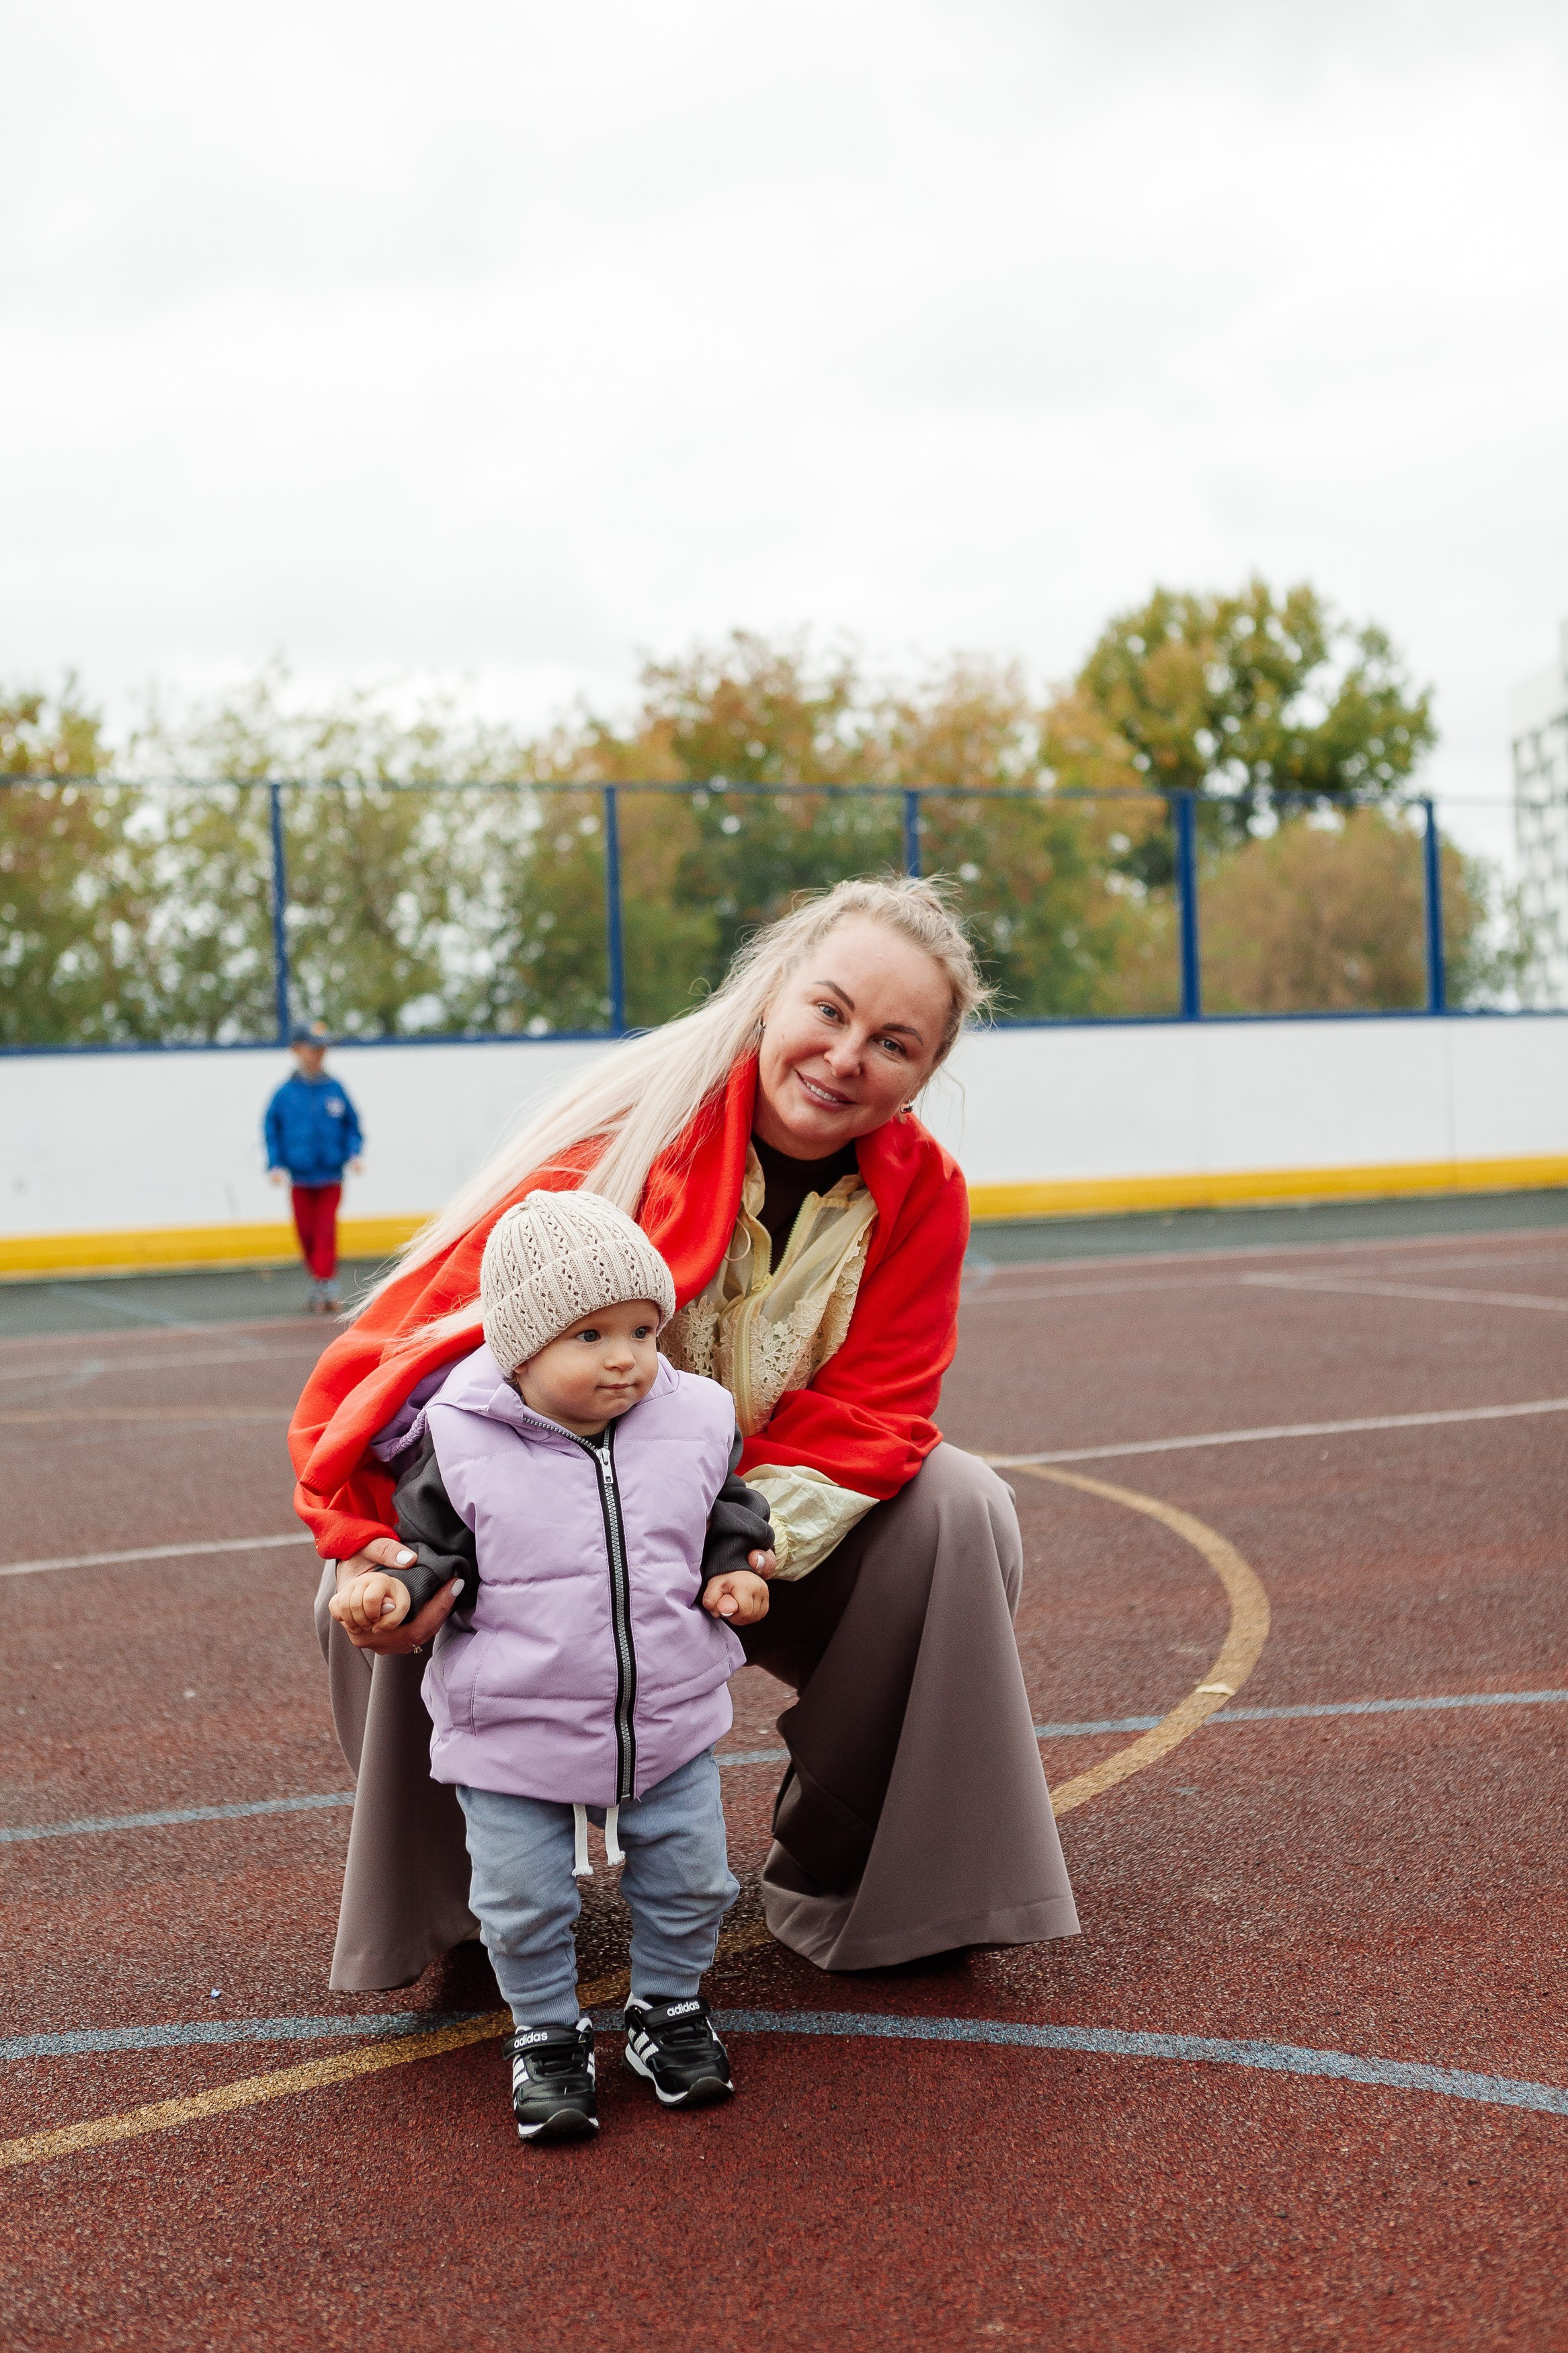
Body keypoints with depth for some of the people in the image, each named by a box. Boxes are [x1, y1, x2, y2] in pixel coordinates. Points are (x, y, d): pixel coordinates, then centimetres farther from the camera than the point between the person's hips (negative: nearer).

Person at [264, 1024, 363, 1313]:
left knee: (326, 1231, -6)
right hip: (300, 1176, 1)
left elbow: (352, 1125, 7)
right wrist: (275, 1165, -5)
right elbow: (271, 1129, 2)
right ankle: (319, 1281, 23)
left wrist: (353, 1153, -6)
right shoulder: (286, 1092, -2)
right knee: (307, 1232, 8)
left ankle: (326, 1286, -7)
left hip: (331, 1174, -1)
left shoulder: (335, 1090, 0)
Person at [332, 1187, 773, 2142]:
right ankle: (547, 2034, 32)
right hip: (514, 1735, -2)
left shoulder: (699, 1419, -8)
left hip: (671, 1720, 2)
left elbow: (730, 1514, 9)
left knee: (689, 1881, 14)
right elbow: (439, 1550, -3)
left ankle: (669, 2008, 39)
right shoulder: (459, 1446, -15)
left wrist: (734, 1573, -9)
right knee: (524, 1902, 8)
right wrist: (398, 1589, -22)